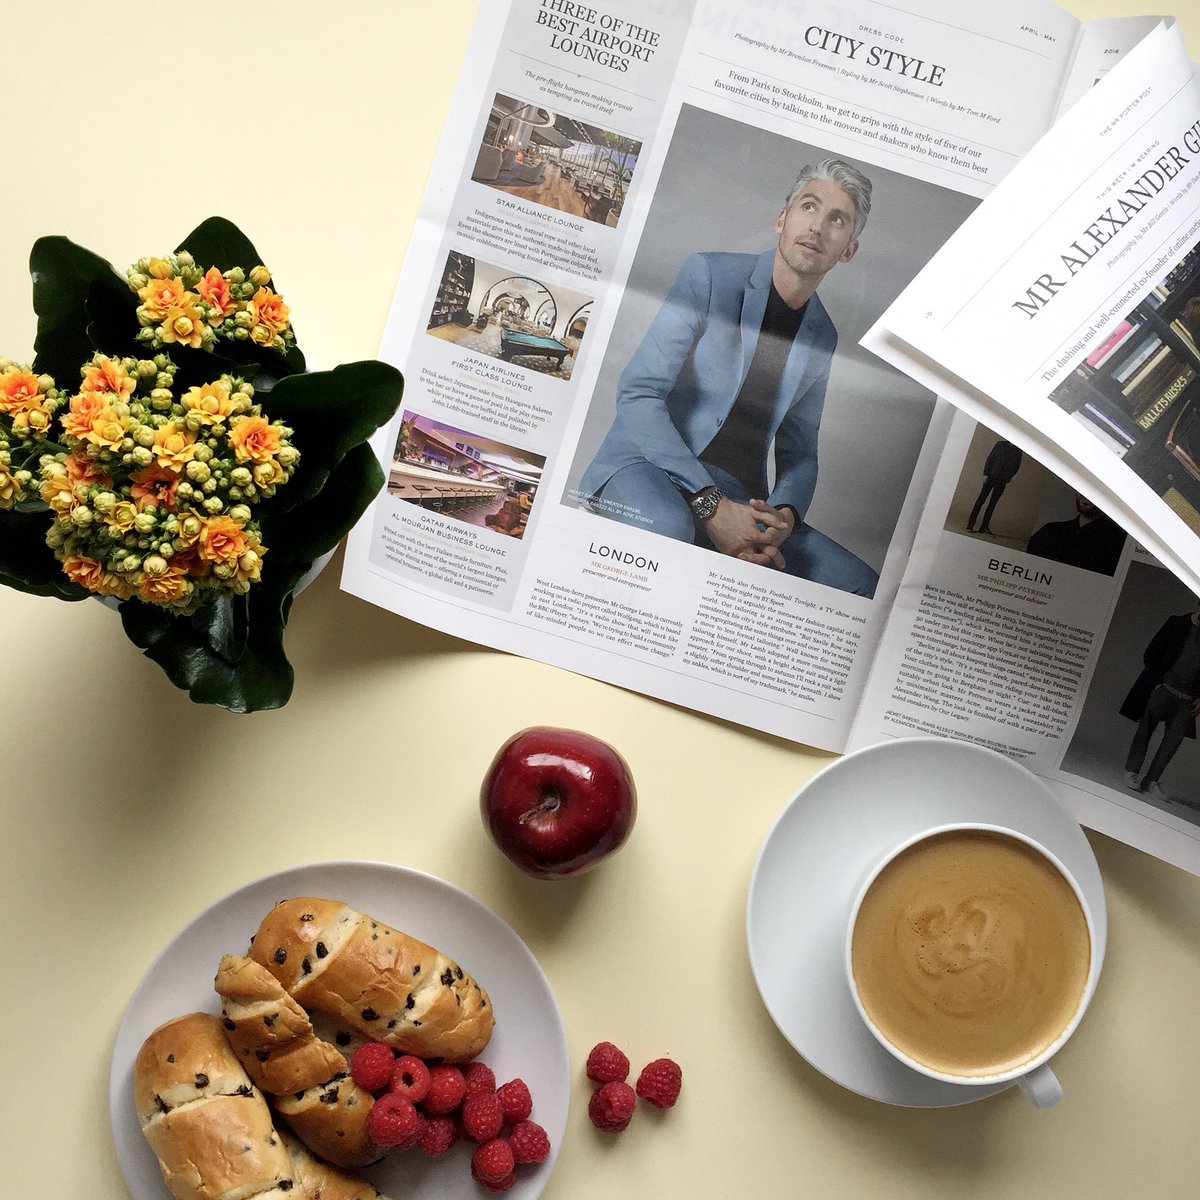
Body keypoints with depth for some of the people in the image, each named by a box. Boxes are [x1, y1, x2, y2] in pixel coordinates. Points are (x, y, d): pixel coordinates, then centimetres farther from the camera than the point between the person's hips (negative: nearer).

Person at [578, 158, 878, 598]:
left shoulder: (822, 337, 13)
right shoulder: (710, 276, -4)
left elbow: (799, 450, 16)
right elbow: (637, 395, -13)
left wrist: (786, 514, -10)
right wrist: (710, 504, -22)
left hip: (738, 499, 6)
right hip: (646, 465, -5)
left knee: (860, 584, -11)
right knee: (665, 525, -41)